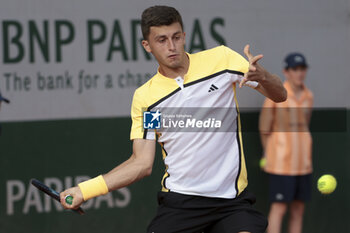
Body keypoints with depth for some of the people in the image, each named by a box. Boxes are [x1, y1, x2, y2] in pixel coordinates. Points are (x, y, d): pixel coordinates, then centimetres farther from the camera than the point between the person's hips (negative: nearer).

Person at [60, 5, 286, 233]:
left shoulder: (221, 58, 0)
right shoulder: (145, 98, 2)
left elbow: (279, 95, 2)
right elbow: (142, 163, 3)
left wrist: (261, 76, -22)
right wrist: (85, 190, -7)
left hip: (231, 198, -1)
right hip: (179, 201, 1)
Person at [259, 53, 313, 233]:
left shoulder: (308, 96, 9)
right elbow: (264, 129, -2)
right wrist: (270, 153, 6)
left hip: (303, 163, 6)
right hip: (281, 163, -6)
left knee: (298, 211, 7)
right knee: (279, 208, -9)